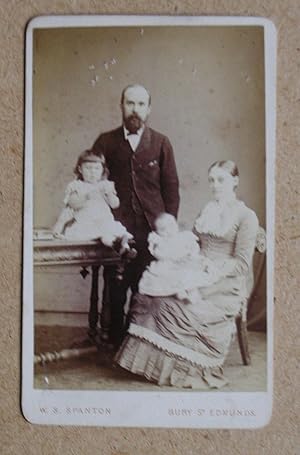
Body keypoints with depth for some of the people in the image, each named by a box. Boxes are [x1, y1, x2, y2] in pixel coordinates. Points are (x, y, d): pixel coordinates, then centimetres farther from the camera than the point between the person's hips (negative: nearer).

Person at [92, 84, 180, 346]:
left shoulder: (161, 143, 7)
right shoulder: (106, 142, 7)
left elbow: (171, 187, 7)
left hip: (151, 229, 0)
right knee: (115, 290, 3)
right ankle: (114, 342, 19)